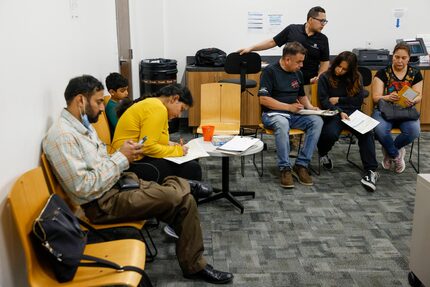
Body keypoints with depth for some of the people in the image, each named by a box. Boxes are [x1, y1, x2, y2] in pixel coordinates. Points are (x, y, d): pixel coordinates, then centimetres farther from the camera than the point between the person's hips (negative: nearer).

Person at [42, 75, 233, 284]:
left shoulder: (82, 125, 10)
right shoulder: (62, 136, -21)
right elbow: (83, 188, -25)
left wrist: (124, 154, -1)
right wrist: (121, 158, -18)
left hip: (117, 183, 10)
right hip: (103, 203, -10)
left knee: (181, 189, 2)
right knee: (182, 198, -15)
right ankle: (194, 266, 5)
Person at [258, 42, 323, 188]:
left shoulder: (298, 73, 14)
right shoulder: (270, 71, -7)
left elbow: (302, 95, 28)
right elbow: (263, 99, -14)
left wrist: (310, 107, 6)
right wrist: (288, 107, -14)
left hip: (294, 115, 6)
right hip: (273, 114, -6)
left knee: (317, 121, -21)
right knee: (282, 124, -40)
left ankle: (301, 165, -19)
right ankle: (285, 168, -28)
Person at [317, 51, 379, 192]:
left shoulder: (356, 78, 14)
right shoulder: (325, 78, 6)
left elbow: (359, 99, 8)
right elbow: (324, 101, -4)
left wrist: (339, 100, -1)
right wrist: (339, 112, -19)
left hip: (352, 113, 2)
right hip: (333, 114, -2)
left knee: (366, 132, -30)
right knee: (331, 134, -35)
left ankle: (371, 171, -32)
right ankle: (323, 153, 3)